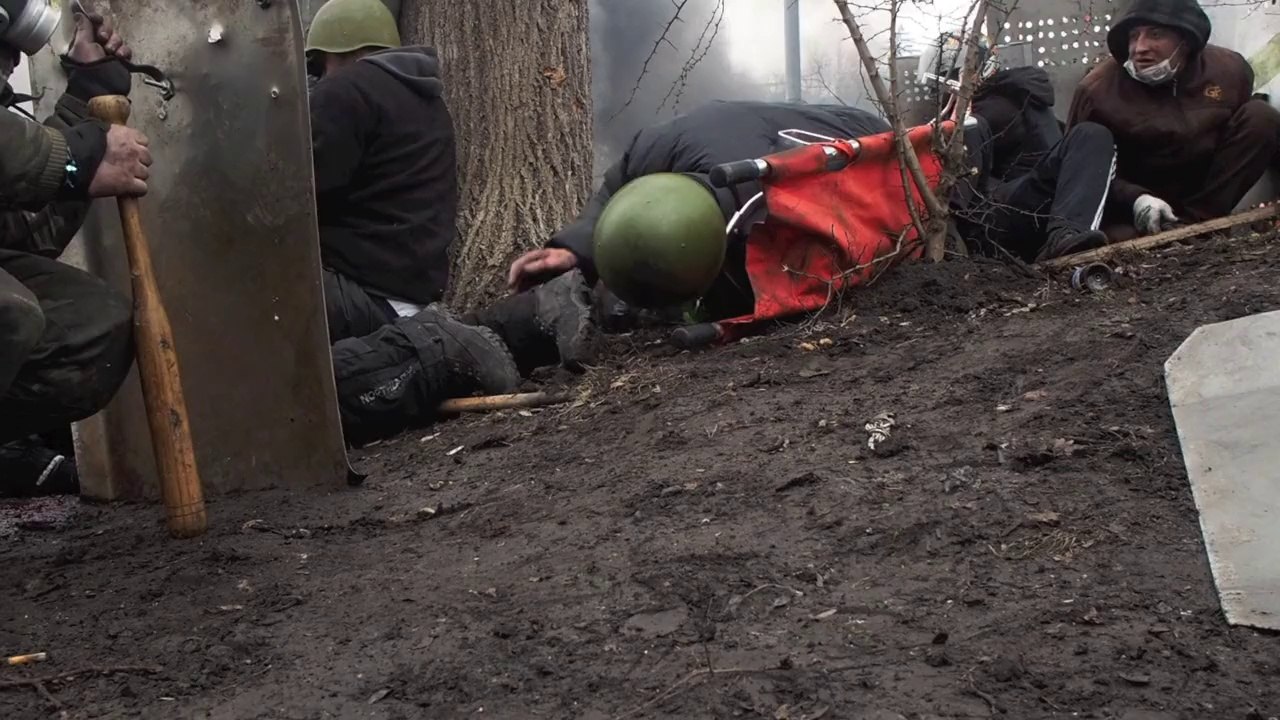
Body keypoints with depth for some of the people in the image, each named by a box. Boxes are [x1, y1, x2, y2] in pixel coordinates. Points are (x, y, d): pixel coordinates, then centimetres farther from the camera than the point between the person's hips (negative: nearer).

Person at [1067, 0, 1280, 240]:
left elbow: (1245, 129, 13)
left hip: (1204, 194, 5)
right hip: (1131, 200, -5)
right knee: (1119, 240, -39)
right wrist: (1134, 199, -29)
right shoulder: (1098, 88, -16)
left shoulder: (1230, 69, -5)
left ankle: (1193, 221, -18)